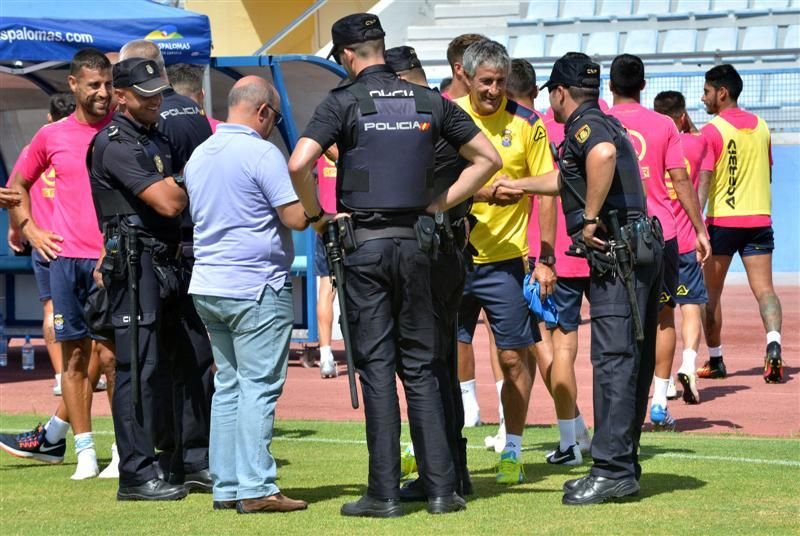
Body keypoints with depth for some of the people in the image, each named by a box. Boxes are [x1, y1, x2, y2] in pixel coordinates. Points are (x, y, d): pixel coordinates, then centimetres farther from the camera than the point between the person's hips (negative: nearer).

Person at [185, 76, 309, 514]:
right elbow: (296, 218, -16)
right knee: (259, 387, -6)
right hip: (256, 287, -8)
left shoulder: (199, 156, 12)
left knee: (228, 386, 12)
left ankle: (226, 486, 11)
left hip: (207, 287, 8)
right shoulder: (261, 154, -13)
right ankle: (256, 489, -9)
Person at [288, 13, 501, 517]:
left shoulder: (344, 103, -5)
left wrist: (316, 215, -2)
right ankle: (441, 488, 6)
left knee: (377, 367, 1)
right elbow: (488, 158, 11)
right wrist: (437, 206, 12)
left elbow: (298, 164, -18)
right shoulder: (429, 102, 7)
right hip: (415, 243, 3)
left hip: (364, 244, -3)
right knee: (420, 368, 9)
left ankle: (385, 493, 0)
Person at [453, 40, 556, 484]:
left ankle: (512, 452, 17)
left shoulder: (526, 123, -2)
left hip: (507, 259, 0)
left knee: (514, 358, 4)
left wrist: (545, 259, -4)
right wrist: (484, 191, -21)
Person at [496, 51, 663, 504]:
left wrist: (591, 217, -25)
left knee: (614, 359, -12)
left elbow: (603, 154, -32)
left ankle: (613, 469, -15)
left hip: (618, 252, -10)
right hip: (641, 250, 10)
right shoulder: (607, 124, 24)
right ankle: (623, 463, 16)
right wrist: (516, 185, 50)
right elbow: (566, 180, 41)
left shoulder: (584, 125, -7)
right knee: (632, 360, 11)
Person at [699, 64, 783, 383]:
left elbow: (702, 183, -16)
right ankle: (773, 342, -27)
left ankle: (715, 360, 15)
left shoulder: (712, 131, -8)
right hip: (759, 219, 4)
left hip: (722, 221, -4)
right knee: (764, 289, -2)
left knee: (711, 293, 10)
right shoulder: (760, 126, 10)